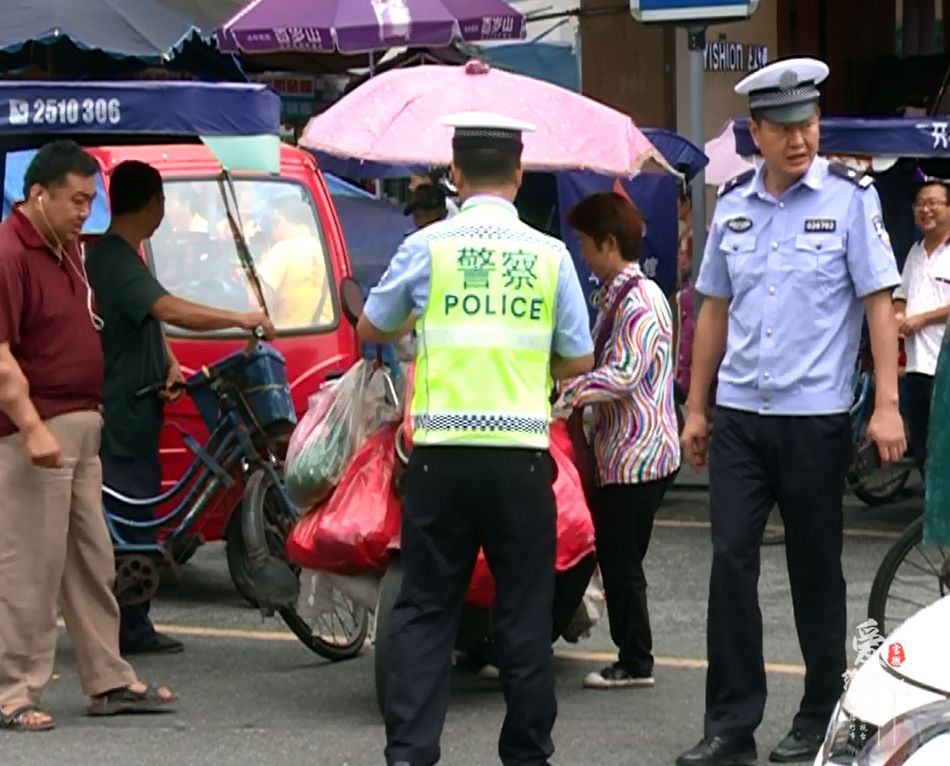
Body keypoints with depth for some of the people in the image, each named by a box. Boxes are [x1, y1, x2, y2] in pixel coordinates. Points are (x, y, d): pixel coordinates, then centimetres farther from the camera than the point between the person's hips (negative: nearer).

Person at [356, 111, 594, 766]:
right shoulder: (549, 254, 1)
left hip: (442, 454, 0)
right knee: (525, 612, 9)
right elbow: (578, 360, 9)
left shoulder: (427, 247, 0)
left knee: (426, 608, 6)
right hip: (521, 457, 0)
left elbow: (371, 330, 16)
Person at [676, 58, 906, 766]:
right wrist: (695, 409, 14)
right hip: (738, 415, 3)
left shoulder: (850, 197, -4)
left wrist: (887, 405, -12)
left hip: (815, 415, -3)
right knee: (731, 560, -2)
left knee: (815, 569, 6)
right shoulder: (733, 203, 8)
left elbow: (879, 303, -5)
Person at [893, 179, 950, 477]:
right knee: (921, 447, 12)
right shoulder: (915, 252, 19)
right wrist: (899, 317, 5)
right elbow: (900, 296, 26)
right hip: (917, 363, 8)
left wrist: (921, 319, -13)